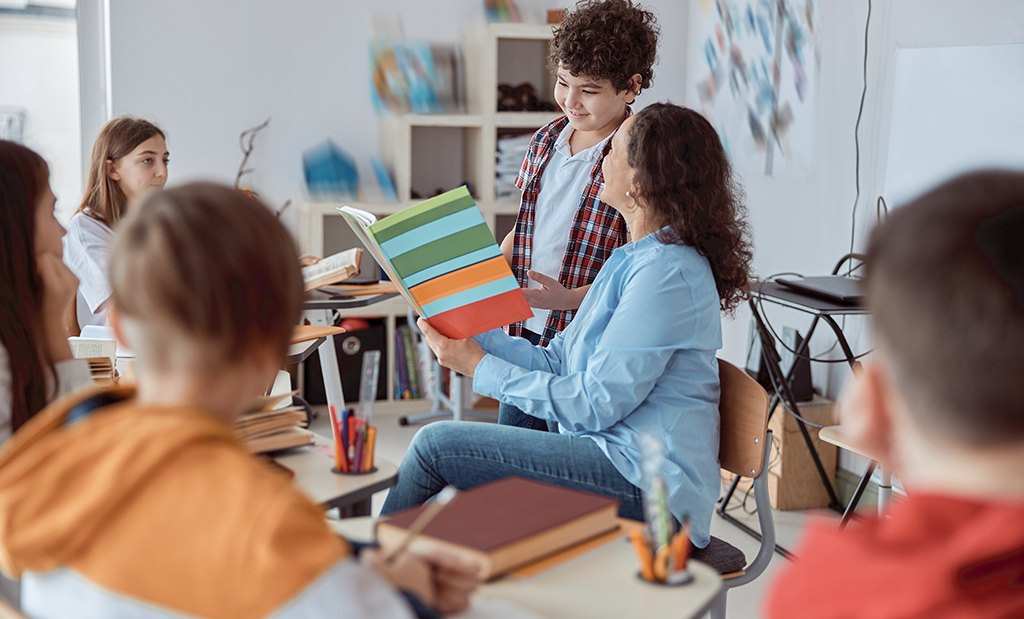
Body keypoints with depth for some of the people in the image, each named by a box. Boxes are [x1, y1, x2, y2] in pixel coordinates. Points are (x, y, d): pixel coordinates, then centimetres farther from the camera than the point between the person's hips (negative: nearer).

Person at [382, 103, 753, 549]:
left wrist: (480, 368, -13)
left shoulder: (665, 272, -18)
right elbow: (557, 362, 14)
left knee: (437, 444, -7)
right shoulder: (634, 259, 16)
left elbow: (595, 404, -20)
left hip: (643, 484, -10)